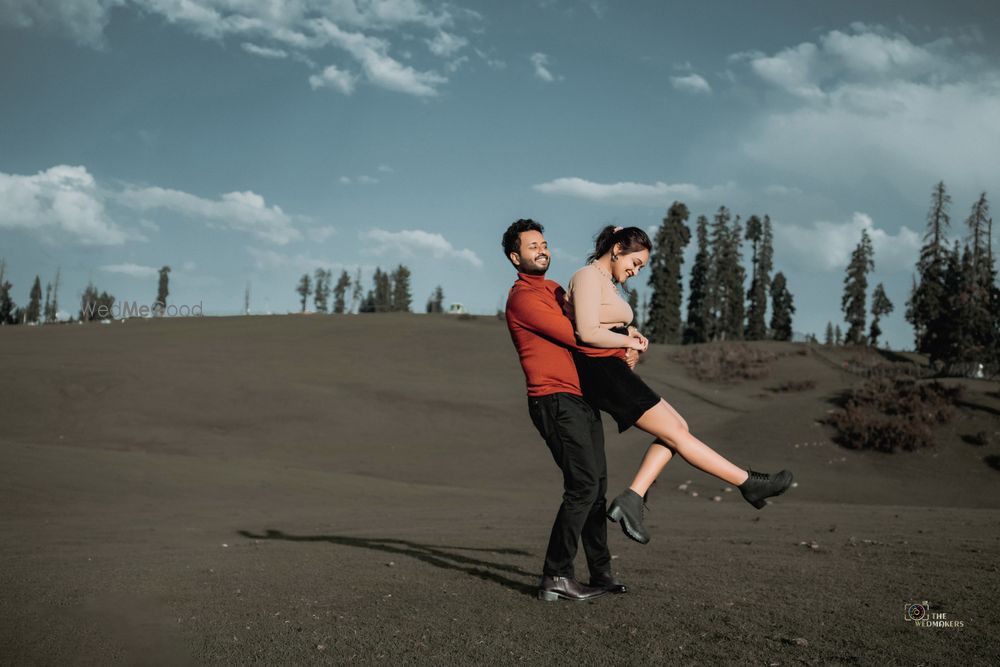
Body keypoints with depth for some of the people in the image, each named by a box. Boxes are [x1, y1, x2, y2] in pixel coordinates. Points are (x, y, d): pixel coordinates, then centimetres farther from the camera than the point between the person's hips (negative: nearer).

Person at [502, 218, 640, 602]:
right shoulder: (523, 297, -9)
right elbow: (575, 337, -16)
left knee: (596, 485, 10)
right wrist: (622, 353, -6)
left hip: (581, 400, 10)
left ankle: (600, 573, 17)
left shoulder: (554, 291, 22)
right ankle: (555, 578, -9)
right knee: (583, 485, -14)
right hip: (556, 400, -10)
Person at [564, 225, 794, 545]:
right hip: (600, 371, -11)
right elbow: (588, 333, -22)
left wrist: (630, 333, 7)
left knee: (677, 426, 3)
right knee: (674, 432, -5)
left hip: (612, 372, 11)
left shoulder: (606, 282, 20)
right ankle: (750, 483, -1)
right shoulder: (588, 277, -11)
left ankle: (631, 499, -6)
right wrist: (629, 341, -7)